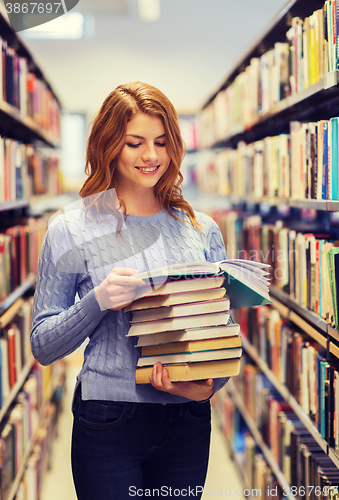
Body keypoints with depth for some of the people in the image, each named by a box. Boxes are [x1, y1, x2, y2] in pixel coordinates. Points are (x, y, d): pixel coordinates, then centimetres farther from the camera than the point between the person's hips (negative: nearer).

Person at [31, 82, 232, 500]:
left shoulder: (203, 230, 5)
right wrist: (98, 302, -19)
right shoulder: (71, 229, -3)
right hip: (109, 423, -3)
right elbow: (43, 347, -2)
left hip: (189, 421, 3)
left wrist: (209, 384, -11)